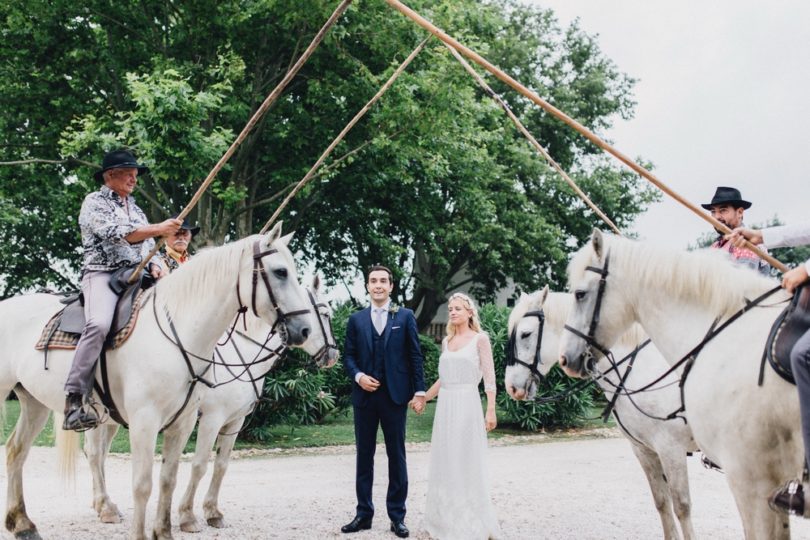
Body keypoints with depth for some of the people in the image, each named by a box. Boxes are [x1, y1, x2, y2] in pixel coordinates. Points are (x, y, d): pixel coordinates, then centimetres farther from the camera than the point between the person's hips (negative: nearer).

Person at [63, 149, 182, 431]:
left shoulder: (135, 209, 25)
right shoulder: (95, 202, 5)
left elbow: (149, 247, 24)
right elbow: (115, 233, -12)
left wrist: (155, 266, 2)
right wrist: (159, 229, -21)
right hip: (103, 274, -7)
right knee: (99, 324, -34)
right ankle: (74, 400, -34)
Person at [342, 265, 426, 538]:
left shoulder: (405, 316, 3)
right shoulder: (356, 319, 8)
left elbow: (415, 356, 1)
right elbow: (348, 355, 9)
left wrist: (419, 391, -5)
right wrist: (358, 375, -10)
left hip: (395, 395, -2)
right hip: (364, 395, 2)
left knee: (396, 455, 4)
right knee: (364, 455, 8)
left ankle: (397, 516, 12)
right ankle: (363, 513, 17)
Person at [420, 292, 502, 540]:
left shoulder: (480, 339, -2)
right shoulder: (446, 341, 13)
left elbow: (489, 377, -7)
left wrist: (491, 410, -14)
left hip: (467, 404, -6)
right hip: (445, 405, 6)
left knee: (467, 463, -2)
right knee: (445, 463, 8)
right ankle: (446, 519, 17)